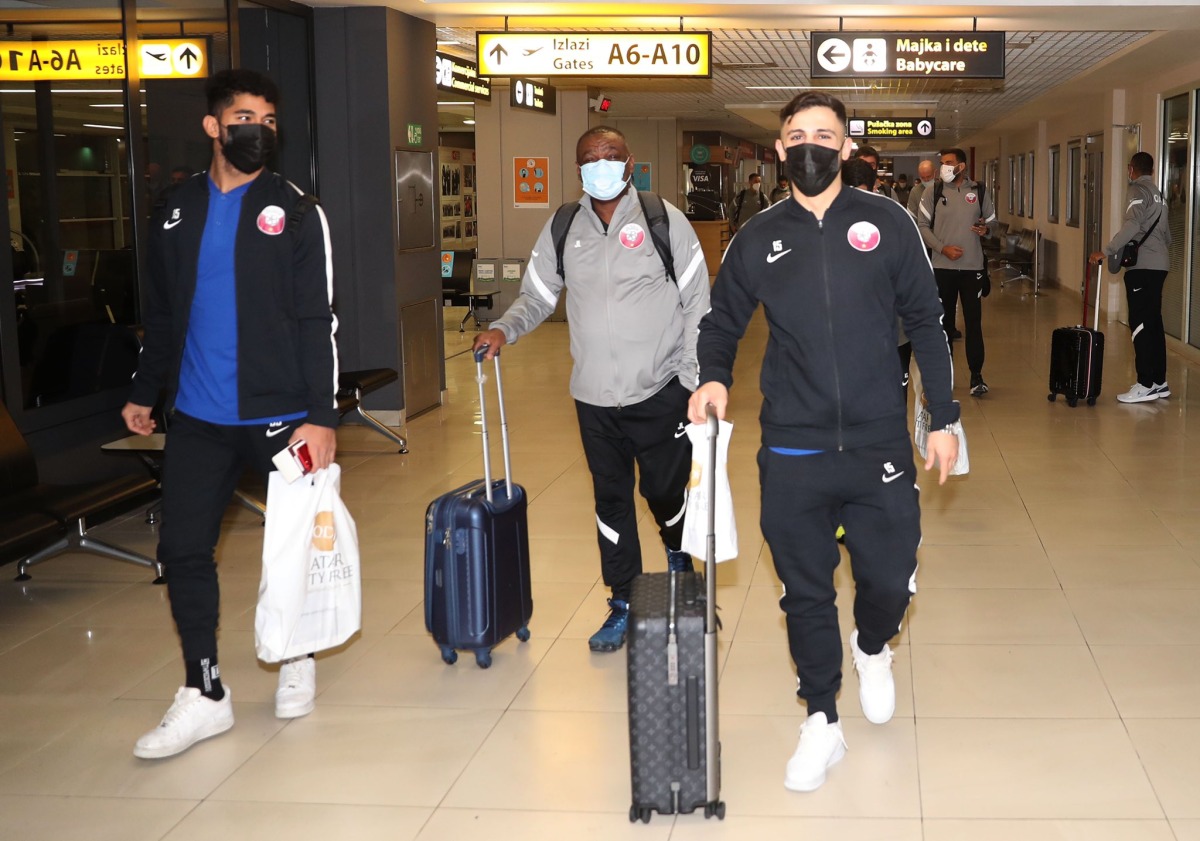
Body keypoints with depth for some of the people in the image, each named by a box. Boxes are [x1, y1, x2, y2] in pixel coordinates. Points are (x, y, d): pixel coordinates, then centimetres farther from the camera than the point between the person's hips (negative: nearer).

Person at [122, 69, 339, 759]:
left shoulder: (296, 212, -3)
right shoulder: (178, 211, 9)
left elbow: (318, 321, -8)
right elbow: (162, 313, 18)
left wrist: (321, 416, -15)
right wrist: (145, 391, 19)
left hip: (280, 414, -3)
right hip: (199, 418, 4)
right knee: (183, 549, 0)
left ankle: (299, 659, 31)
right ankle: (205, 695, 11)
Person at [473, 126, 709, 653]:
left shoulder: (664, 221, -5)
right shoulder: (562, 229, 4)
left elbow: (697, 304, -3)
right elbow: (536, 296, 10)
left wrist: (698, 381, -8)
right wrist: (503, 330, -11)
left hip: (660, 391, -3)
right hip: (594, 396, 3)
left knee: (666, 491, 7)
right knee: (611, 500, 10)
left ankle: (679, 557, 42)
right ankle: (623, 604, 24)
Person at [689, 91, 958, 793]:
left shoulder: (887, 224, 0)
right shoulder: (759, 240, 5)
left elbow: (926, 324, 4)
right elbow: (722, 322, 17)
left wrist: (944, 418, 1)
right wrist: (714, 376, -4)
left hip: (880, 447, -1)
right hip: (792, 456, 1)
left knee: (890, 582, 6)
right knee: (806, 595, 8)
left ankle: (873, 649, 41)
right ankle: (822, 724, 25)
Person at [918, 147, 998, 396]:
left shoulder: (979, 192, 4)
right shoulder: (932, 192, 0)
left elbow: (992, 222, 13)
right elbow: (922, 225, 0)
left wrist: (987, 229, -11)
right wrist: (943, 248, -12)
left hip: (973, 266, 0)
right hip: (942, 266, 0)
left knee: (973, 321, -1)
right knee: (944, 321, 8)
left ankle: (976, 375, 3)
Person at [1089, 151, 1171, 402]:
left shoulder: (1138, 191, -7)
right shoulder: (1158, 194, 19)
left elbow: (1132, 224, -22)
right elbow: (1167, 234, 22)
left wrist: (1106, 252, -23)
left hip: (1142, 266, -9)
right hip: (1159, 265, 9)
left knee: (1140, 324, -9)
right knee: (1153, 323, 11)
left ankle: (1146, 385, -11)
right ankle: (1159, 382, 13)